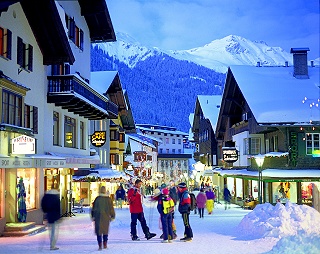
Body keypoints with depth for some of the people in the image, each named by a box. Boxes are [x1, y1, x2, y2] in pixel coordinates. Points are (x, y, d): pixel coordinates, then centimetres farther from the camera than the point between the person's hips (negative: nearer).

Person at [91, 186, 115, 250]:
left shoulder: (97, 199, -6)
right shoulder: (109, 199, -4)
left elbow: (94, 208, 1)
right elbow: (111, 208, 2)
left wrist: (93, 216, 11)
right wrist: (112, 216, 12)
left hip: (98, 217, -1)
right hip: (106, 217, 1)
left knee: (99, 231, 3)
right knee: (105, 231, 16)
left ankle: (100, 245, -3)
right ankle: (105, 244, 19)